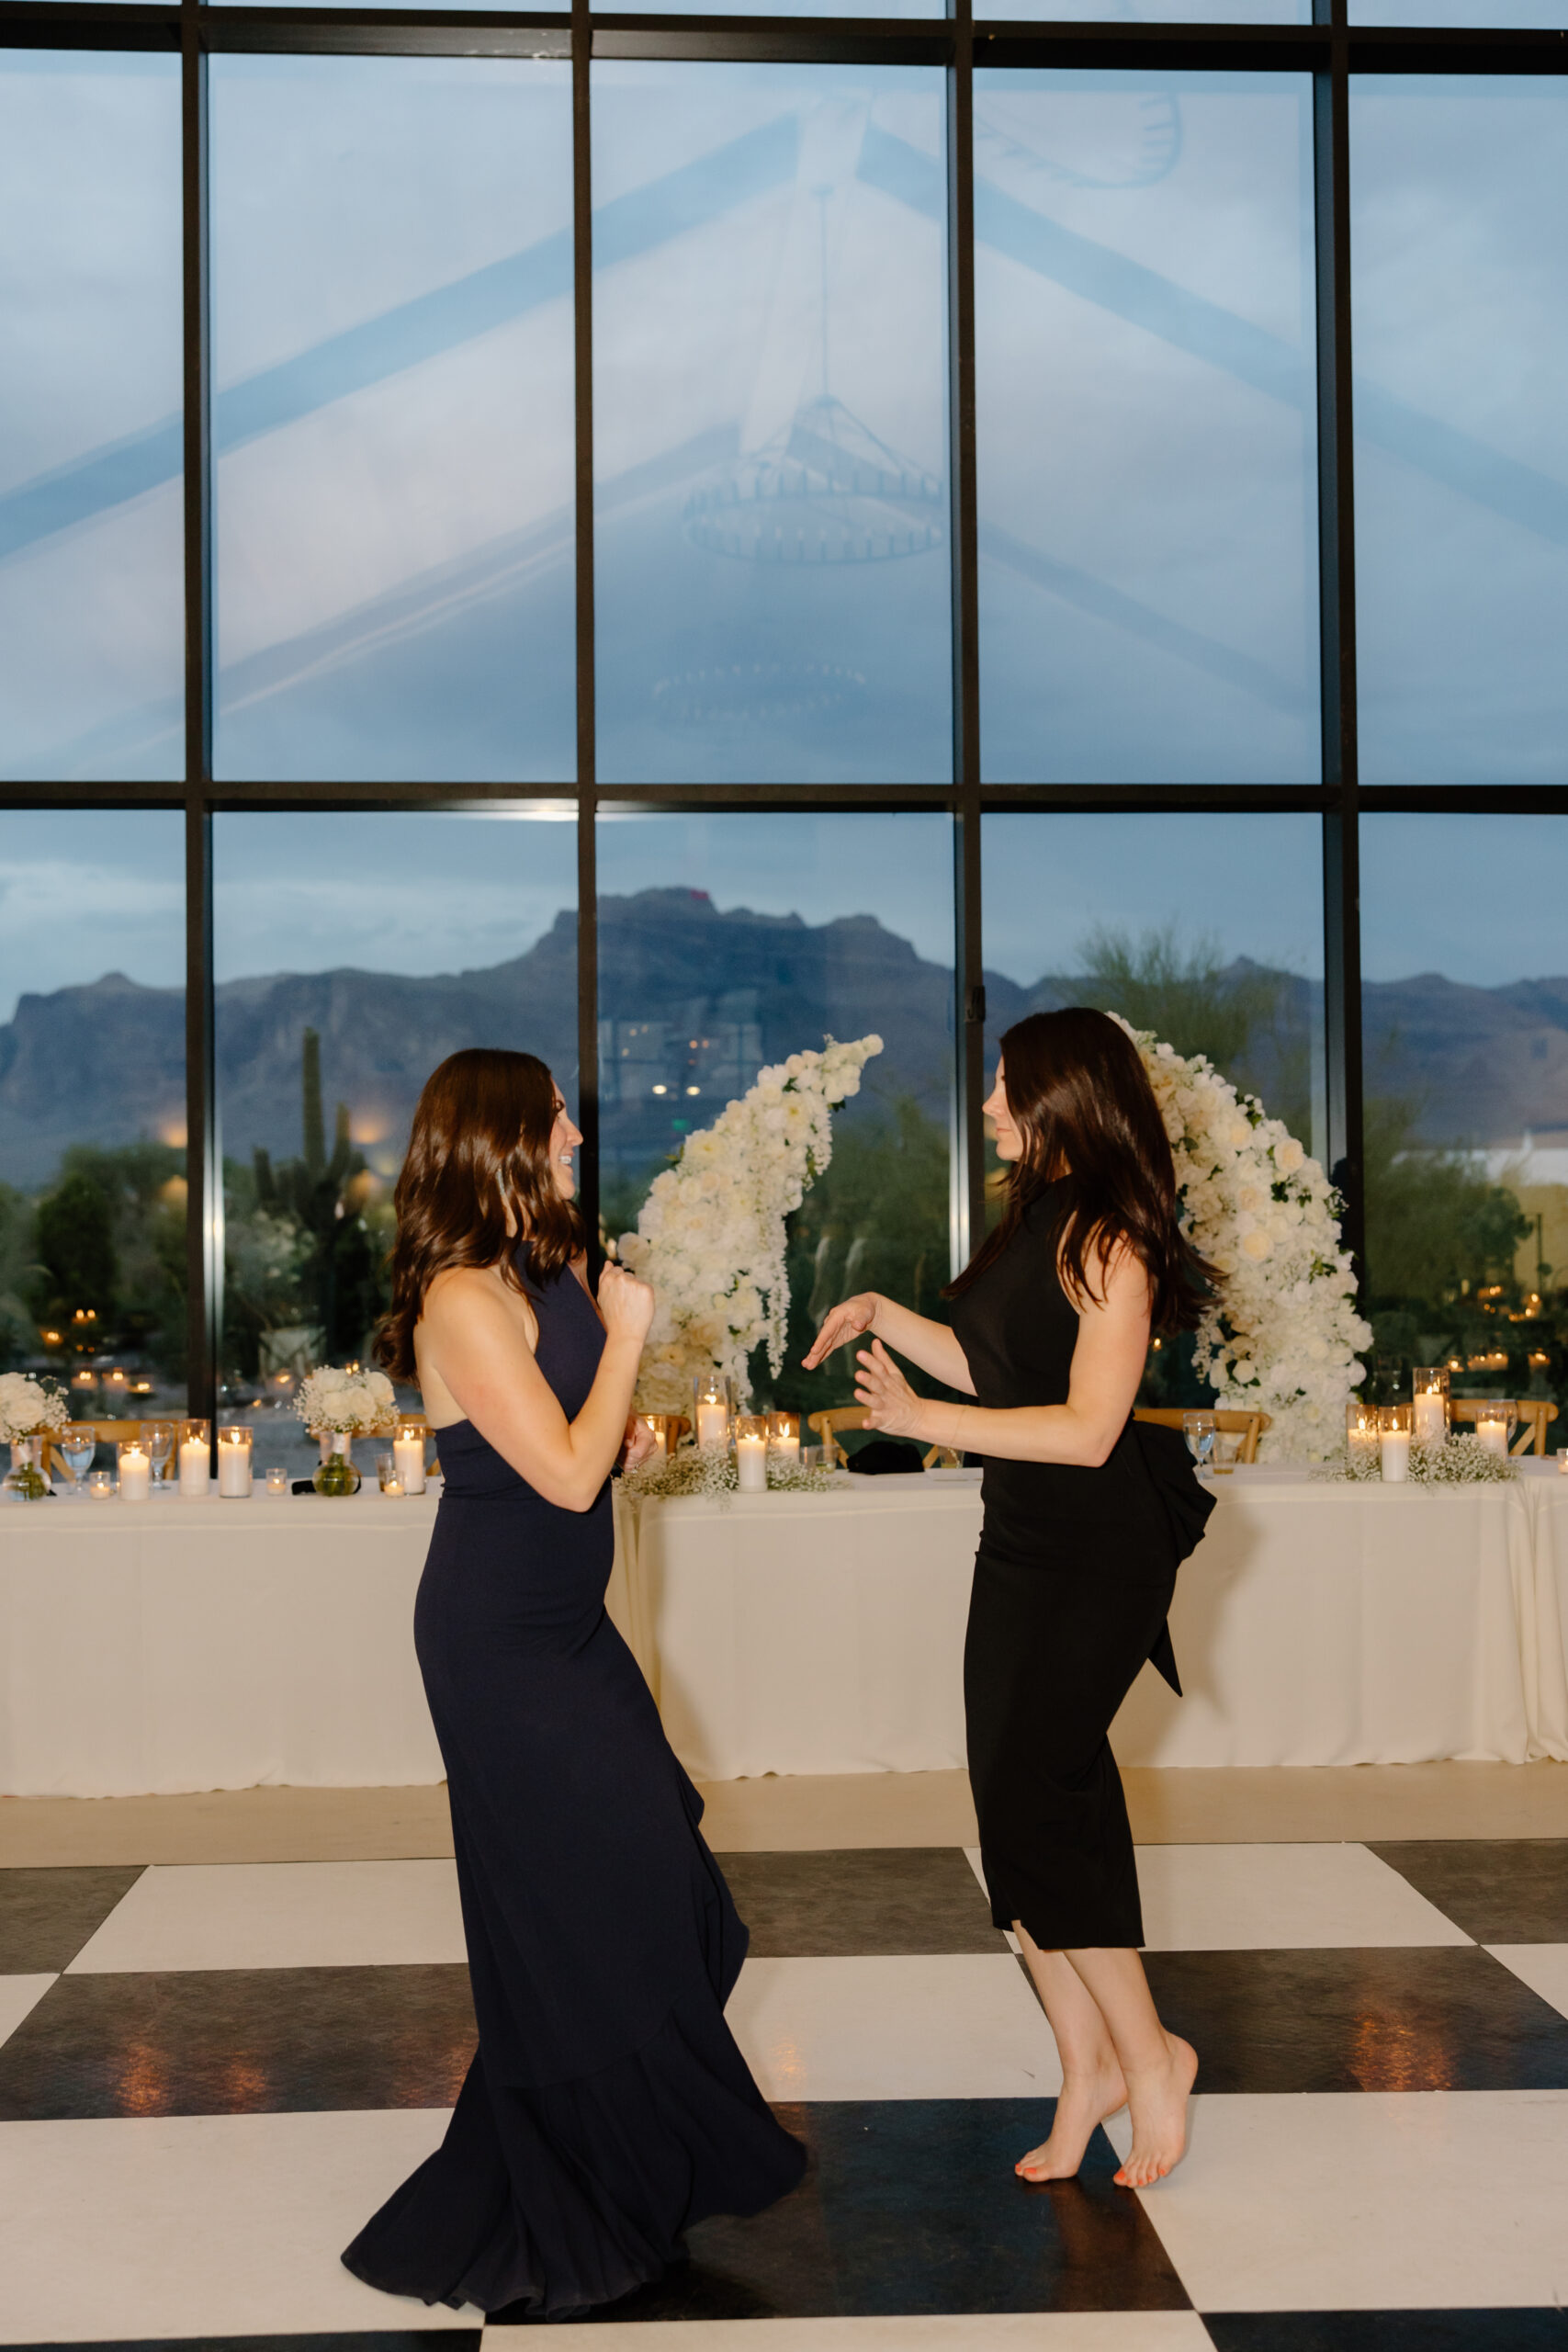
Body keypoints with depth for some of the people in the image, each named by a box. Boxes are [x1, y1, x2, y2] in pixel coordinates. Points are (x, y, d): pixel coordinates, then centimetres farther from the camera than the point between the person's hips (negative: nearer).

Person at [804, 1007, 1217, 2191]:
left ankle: (1147, 2053, 9)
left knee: (1031, 1804, -8)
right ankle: (1088, 2068, 18)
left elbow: (1087, 1428, -21)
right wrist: (882, 1314, 16)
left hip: (1098, 1559, -9)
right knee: (1021, 1804, 8)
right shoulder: (1038, 1221, 11)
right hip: (1025, 1548, 9)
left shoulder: (1109, 1241, -17)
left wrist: (921, 1418, -17)